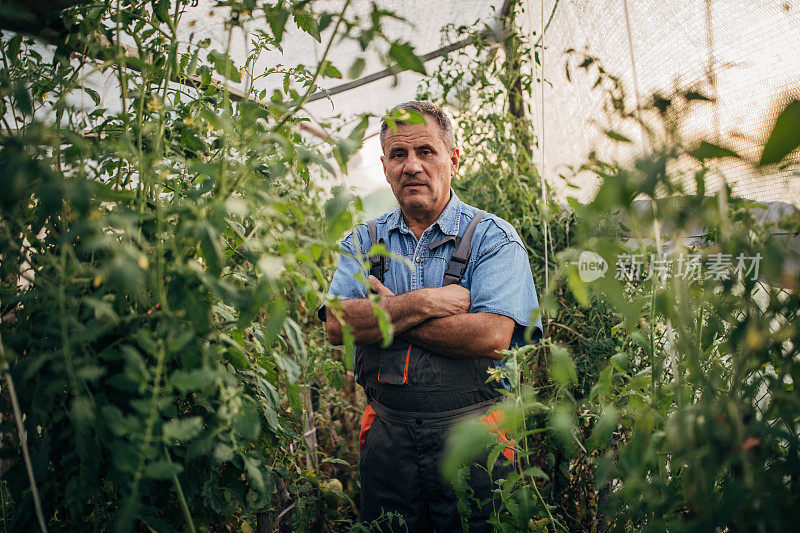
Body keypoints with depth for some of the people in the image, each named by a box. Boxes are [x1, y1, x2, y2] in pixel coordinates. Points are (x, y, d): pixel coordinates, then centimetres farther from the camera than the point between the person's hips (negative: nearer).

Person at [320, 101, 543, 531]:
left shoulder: (494, 238, -4)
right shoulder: (362, 242, 7)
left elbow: (491, 337, -19)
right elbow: (337, 325, -8)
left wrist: (386, 314, -12)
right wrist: (426, 303, -18)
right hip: (387, 437, 3)